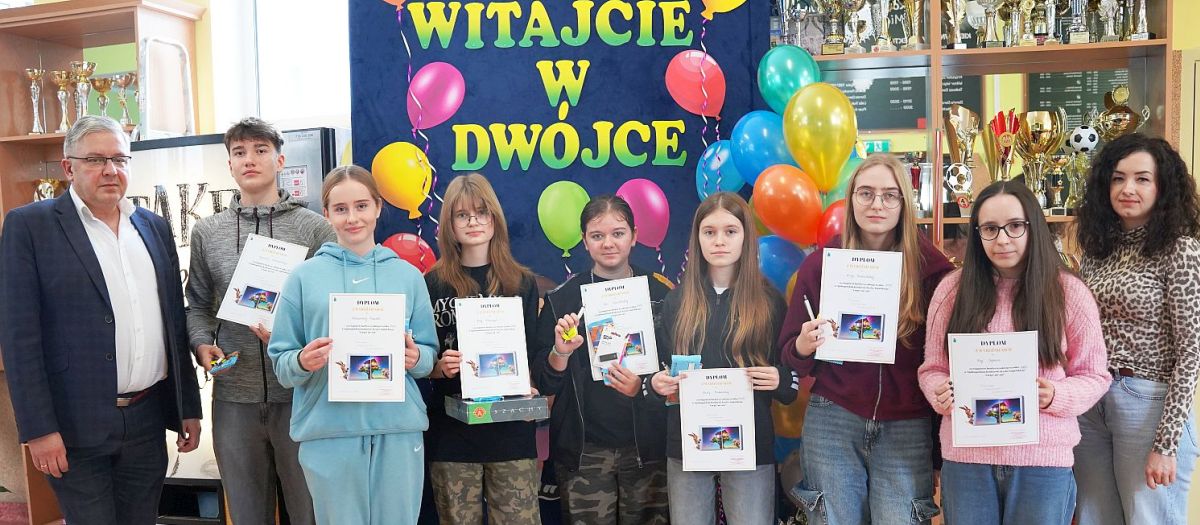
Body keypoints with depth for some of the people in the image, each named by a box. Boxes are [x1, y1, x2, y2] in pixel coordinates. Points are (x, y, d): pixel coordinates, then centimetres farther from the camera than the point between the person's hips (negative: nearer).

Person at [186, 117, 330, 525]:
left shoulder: (314, 227, 0)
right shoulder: (206, 232, 8)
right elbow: (198, 304, 13)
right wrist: (202, 344, -6)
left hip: (301, 393, -2)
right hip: (233, 395, 2)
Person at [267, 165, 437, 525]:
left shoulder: (408, 275, 8)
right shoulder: (304, 276, 4)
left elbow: (429, 354, 12)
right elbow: (280, 363, 5)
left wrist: (416, 358, -10)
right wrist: (303, 362, -16)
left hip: (398, 428, 2)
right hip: (329, 432, -1)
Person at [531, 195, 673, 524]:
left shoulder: (662, 294, 0)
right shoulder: (562, 299, 1)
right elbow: (544, 384, 1)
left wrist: (645, 386, -13)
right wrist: (561, 352, -18)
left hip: (649, 445, 1)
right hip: (584, 449, 0)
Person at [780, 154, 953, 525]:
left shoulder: (931, 265, -4)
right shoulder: (820, 262, -2)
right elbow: (788, 351, 4)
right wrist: (803, 347, -19)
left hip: (907, 427, -1)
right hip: (832, 422, 1)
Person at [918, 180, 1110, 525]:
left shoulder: (1070, 292, -1)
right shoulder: (952, 289, 1)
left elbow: (1094, 376, 3)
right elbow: (931, 369, 5)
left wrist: (1056, 397, -17)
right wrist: (941, 393, -16)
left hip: (1044, 461, -1)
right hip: (965, 457, 1)